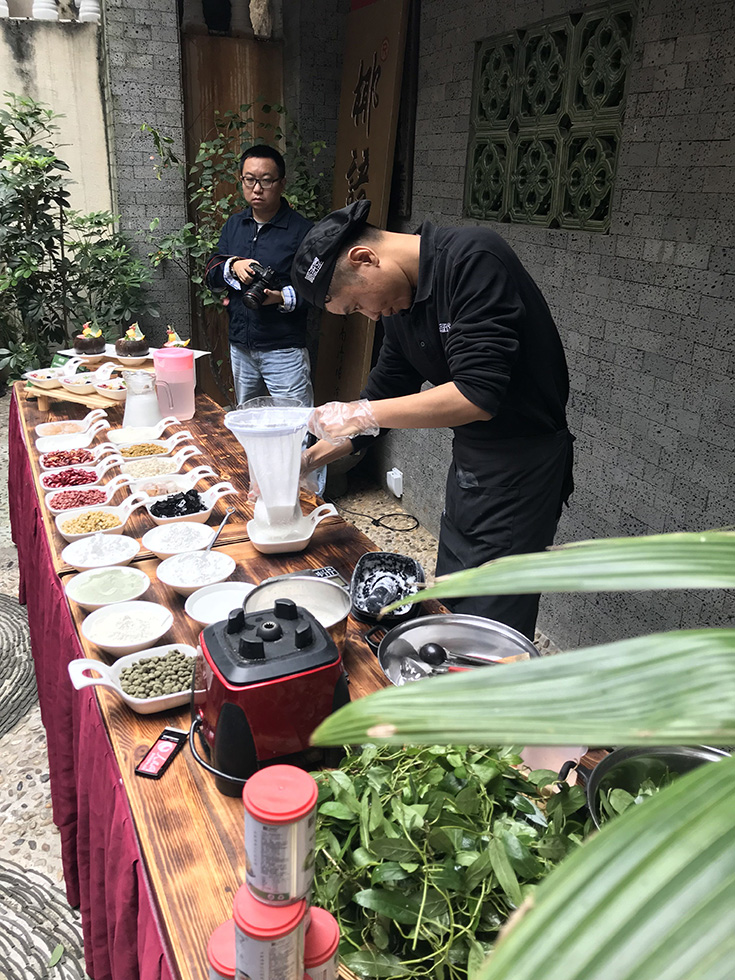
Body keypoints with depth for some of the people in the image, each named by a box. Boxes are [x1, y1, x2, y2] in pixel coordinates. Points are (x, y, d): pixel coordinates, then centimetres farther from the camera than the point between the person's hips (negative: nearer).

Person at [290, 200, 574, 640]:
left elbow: (479, 396, -29)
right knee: (451, 610, 19)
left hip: (519, 470, -9)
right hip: (469, 462, 9)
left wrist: (363, 413, -22)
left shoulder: (474, 260, -22)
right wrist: (307, 459, 12)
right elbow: (386, 390, 15)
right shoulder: (400, 299, 5)